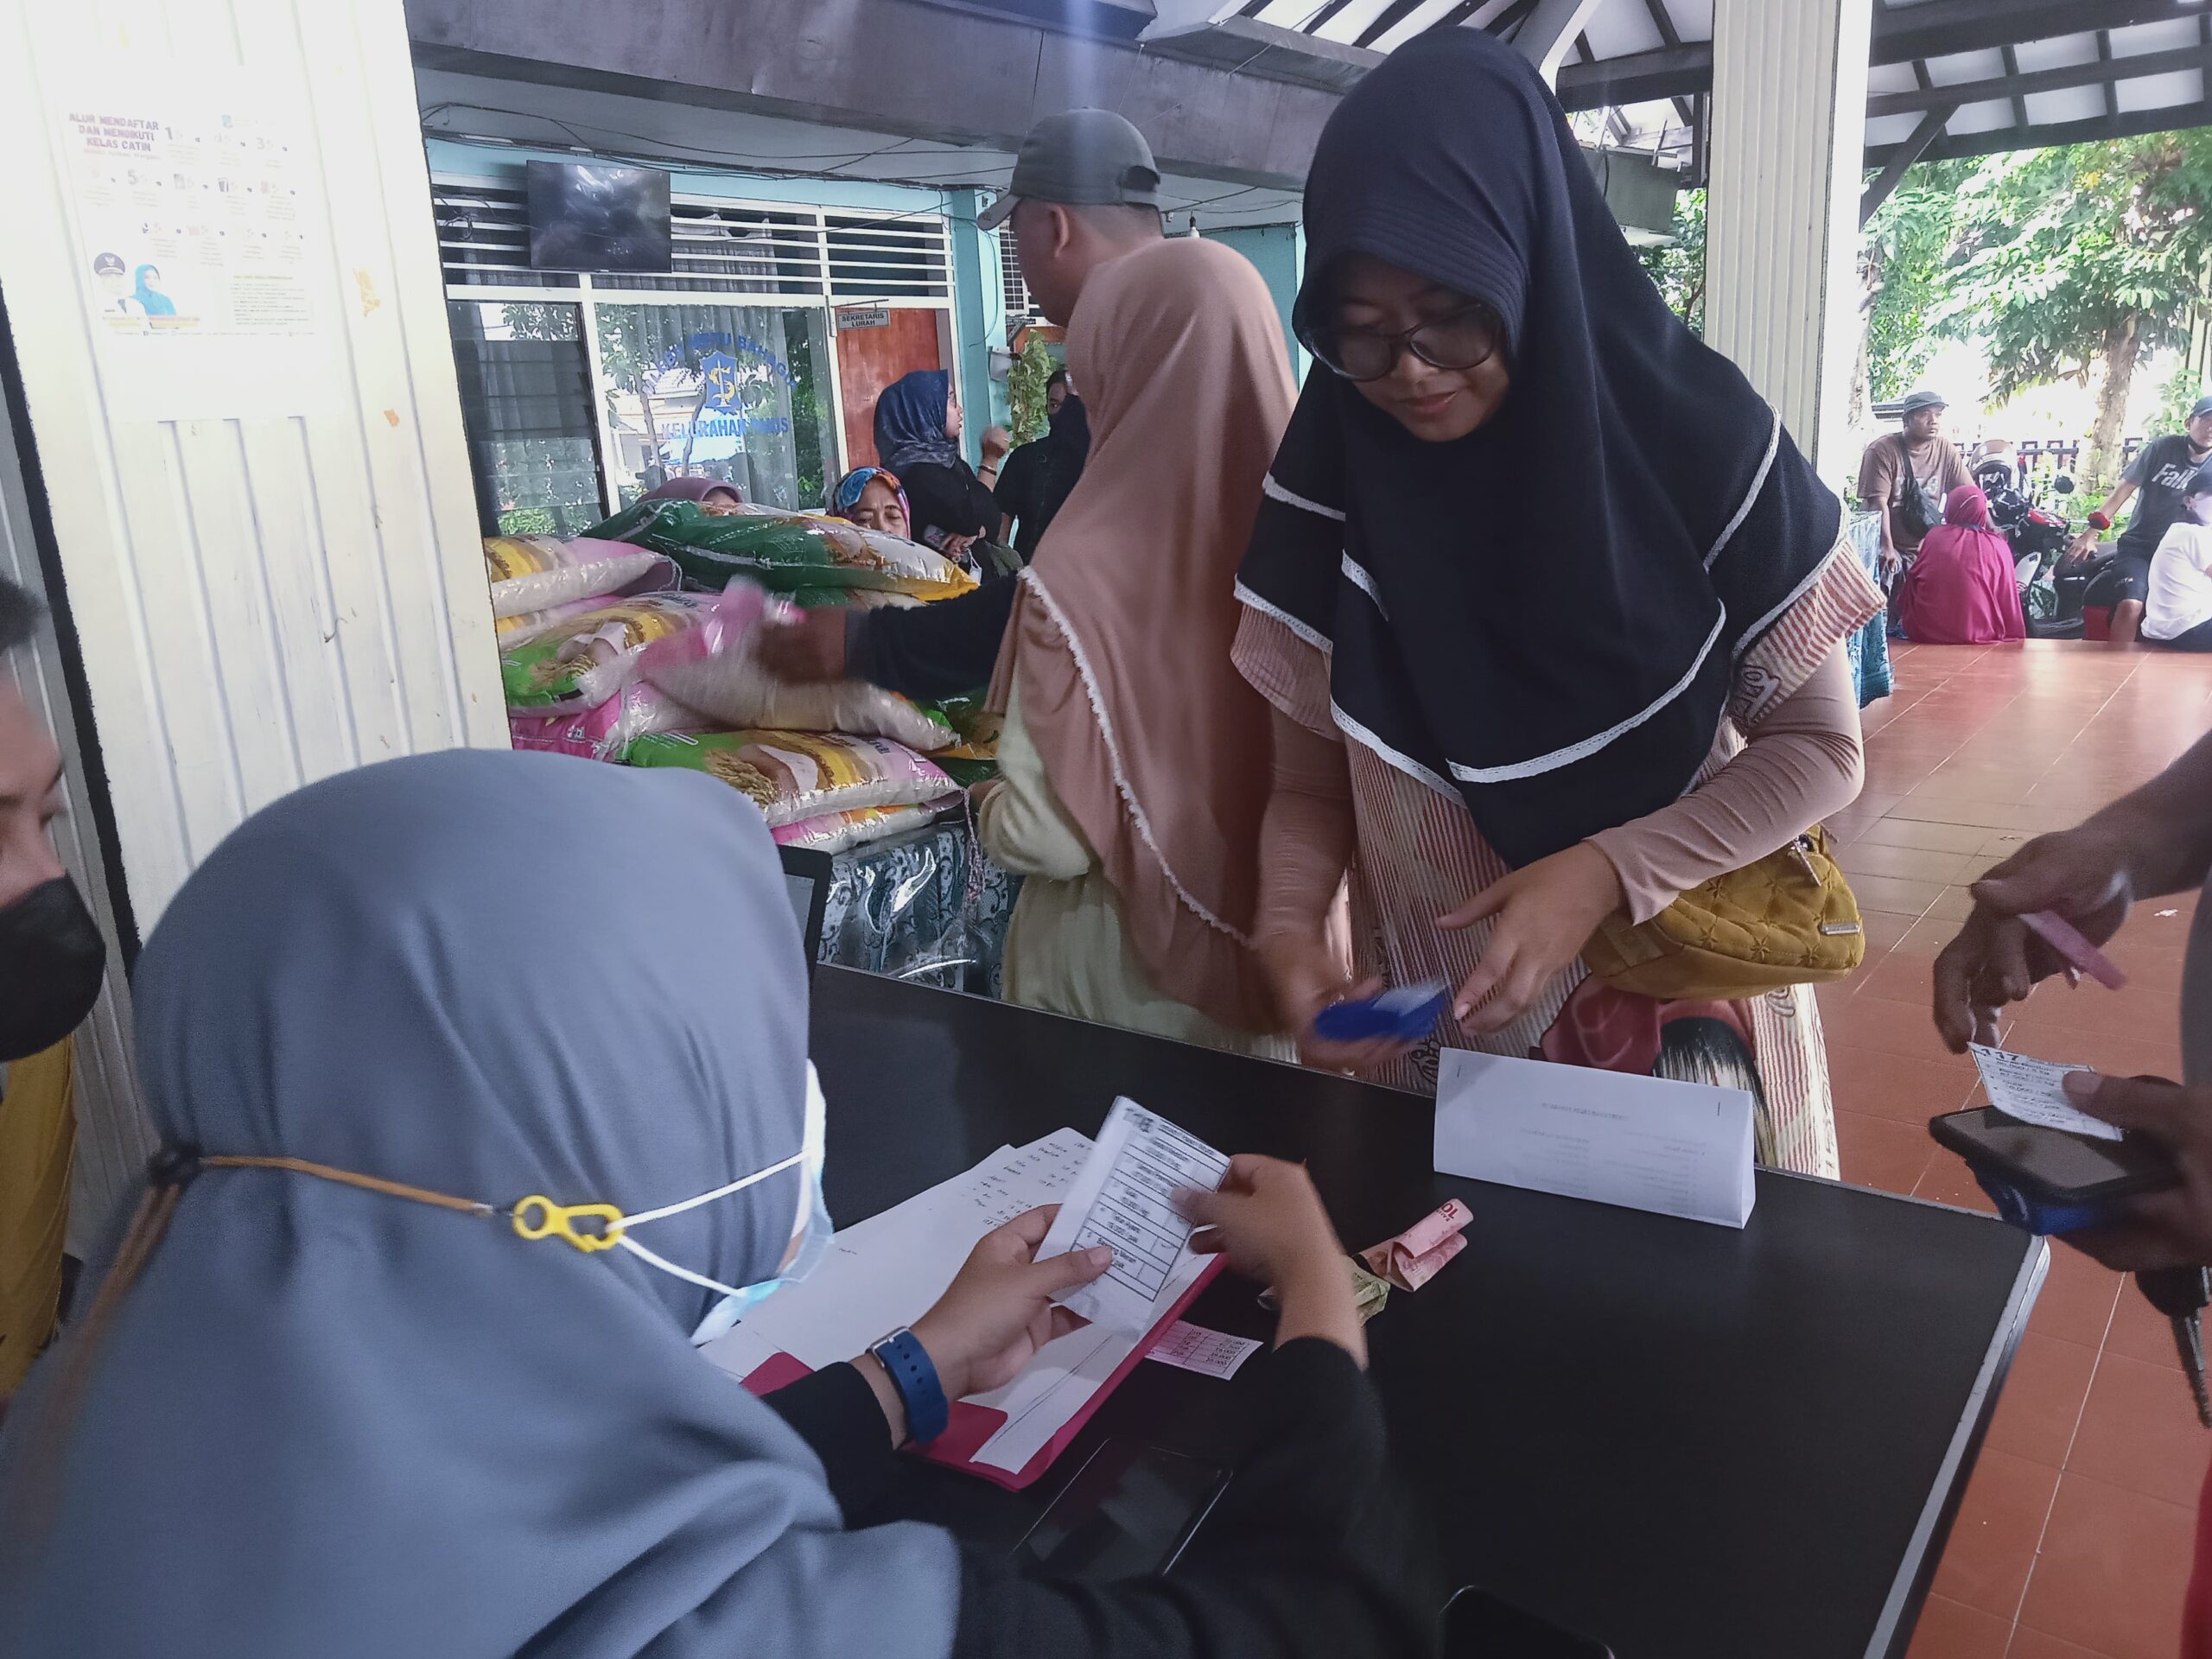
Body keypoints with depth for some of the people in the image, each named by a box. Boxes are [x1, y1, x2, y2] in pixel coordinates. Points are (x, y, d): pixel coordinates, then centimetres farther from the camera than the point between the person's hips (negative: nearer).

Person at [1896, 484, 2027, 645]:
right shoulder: (1998, 546, 1)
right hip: (1978, 635, 0)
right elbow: (2008, 600, 3)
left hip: (1925, 633, 1)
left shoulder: (1935, 535, 2)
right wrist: (2015, 637, 14)